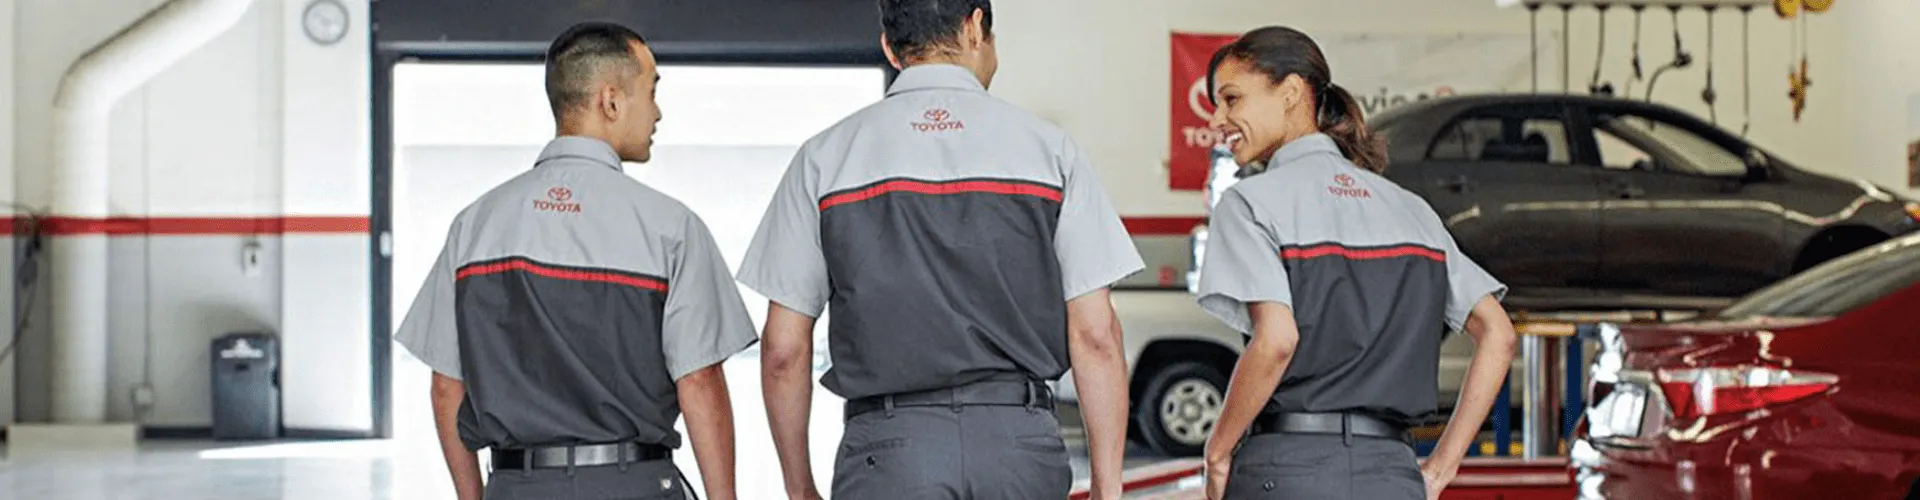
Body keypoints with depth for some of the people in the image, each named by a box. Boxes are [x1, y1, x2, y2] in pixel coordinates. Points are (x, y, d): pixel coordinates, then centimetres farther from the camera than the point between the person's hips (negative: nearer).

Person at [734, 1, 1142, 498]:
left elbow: (784, 350, 3)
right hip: (1021, 440, 1)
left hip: (886, 451, -1)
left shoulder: (824, 158, 5)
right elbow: (1095, 334, 0)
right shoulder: (1049, 146, 4)